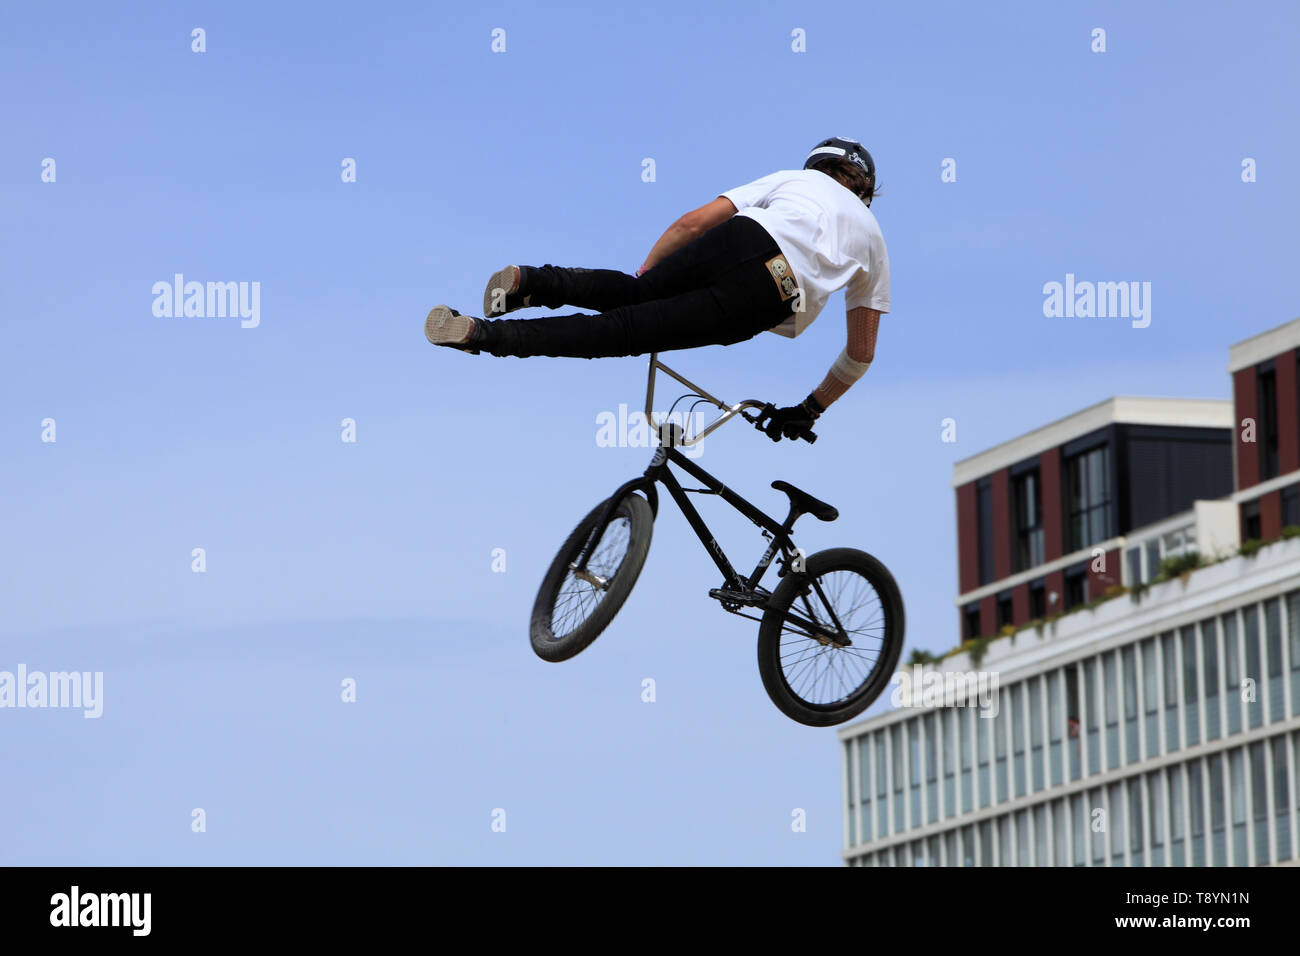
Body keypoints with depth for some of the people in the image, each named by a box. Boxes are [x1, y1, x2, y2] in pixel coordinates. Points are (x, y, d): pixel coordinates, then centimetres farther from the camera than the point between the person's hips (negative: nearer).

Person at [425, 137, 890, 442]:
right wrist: (810, 410, 45)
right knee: (624, 330, 1)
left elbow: (693, 222, 23)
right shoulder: (873, 237, 34)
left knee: (635, 293, 27)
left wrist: (643, 273, 36)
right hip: (762, 303, -1)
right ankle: (487, 336, -13)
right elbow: (861, 353, 33)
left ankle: (537, 281, -2)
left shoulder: (792, 178, 33)